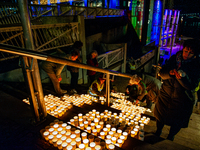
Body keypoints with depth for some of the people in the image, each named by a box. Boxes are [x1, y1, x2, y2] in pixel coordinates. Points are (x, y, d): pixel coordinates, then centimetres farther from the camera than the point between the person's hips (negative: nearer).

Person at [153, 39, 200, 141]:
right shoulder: (174, 58, -6)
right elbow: (161, 73, -7)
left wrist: (182, 78, -37)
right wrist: (170, 73, -29)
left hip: (183, 100, -2)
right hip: (166, 94, 2)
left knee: (177, 121, 15)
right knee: (160, 116, 19)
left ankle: (170, 138, 45)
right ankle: (158, 132, 48)